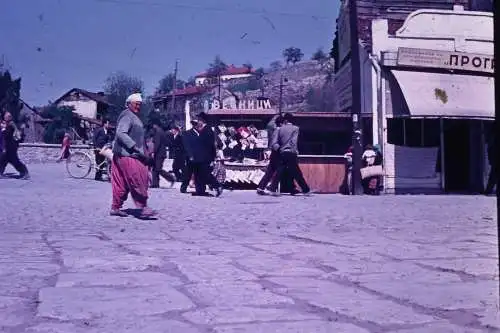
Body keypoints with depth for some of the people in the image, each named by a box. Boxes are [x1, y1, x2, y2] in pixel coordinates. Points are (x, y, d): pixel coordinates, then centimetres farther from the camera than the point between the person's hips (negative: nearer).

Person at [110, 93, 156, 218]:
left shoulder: (134, 118, 22)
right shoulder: (127, 116, -9)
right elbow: (121, 133, -21)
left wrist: (144, 154, 17)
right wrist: (135, 148, -24)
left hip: (133, 155, 10)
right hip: (127, 155, -10)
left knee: (122, 183, 11)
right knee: (138, 181, -12)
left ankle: (115, 208, 16)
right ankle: (143, 208, -11)